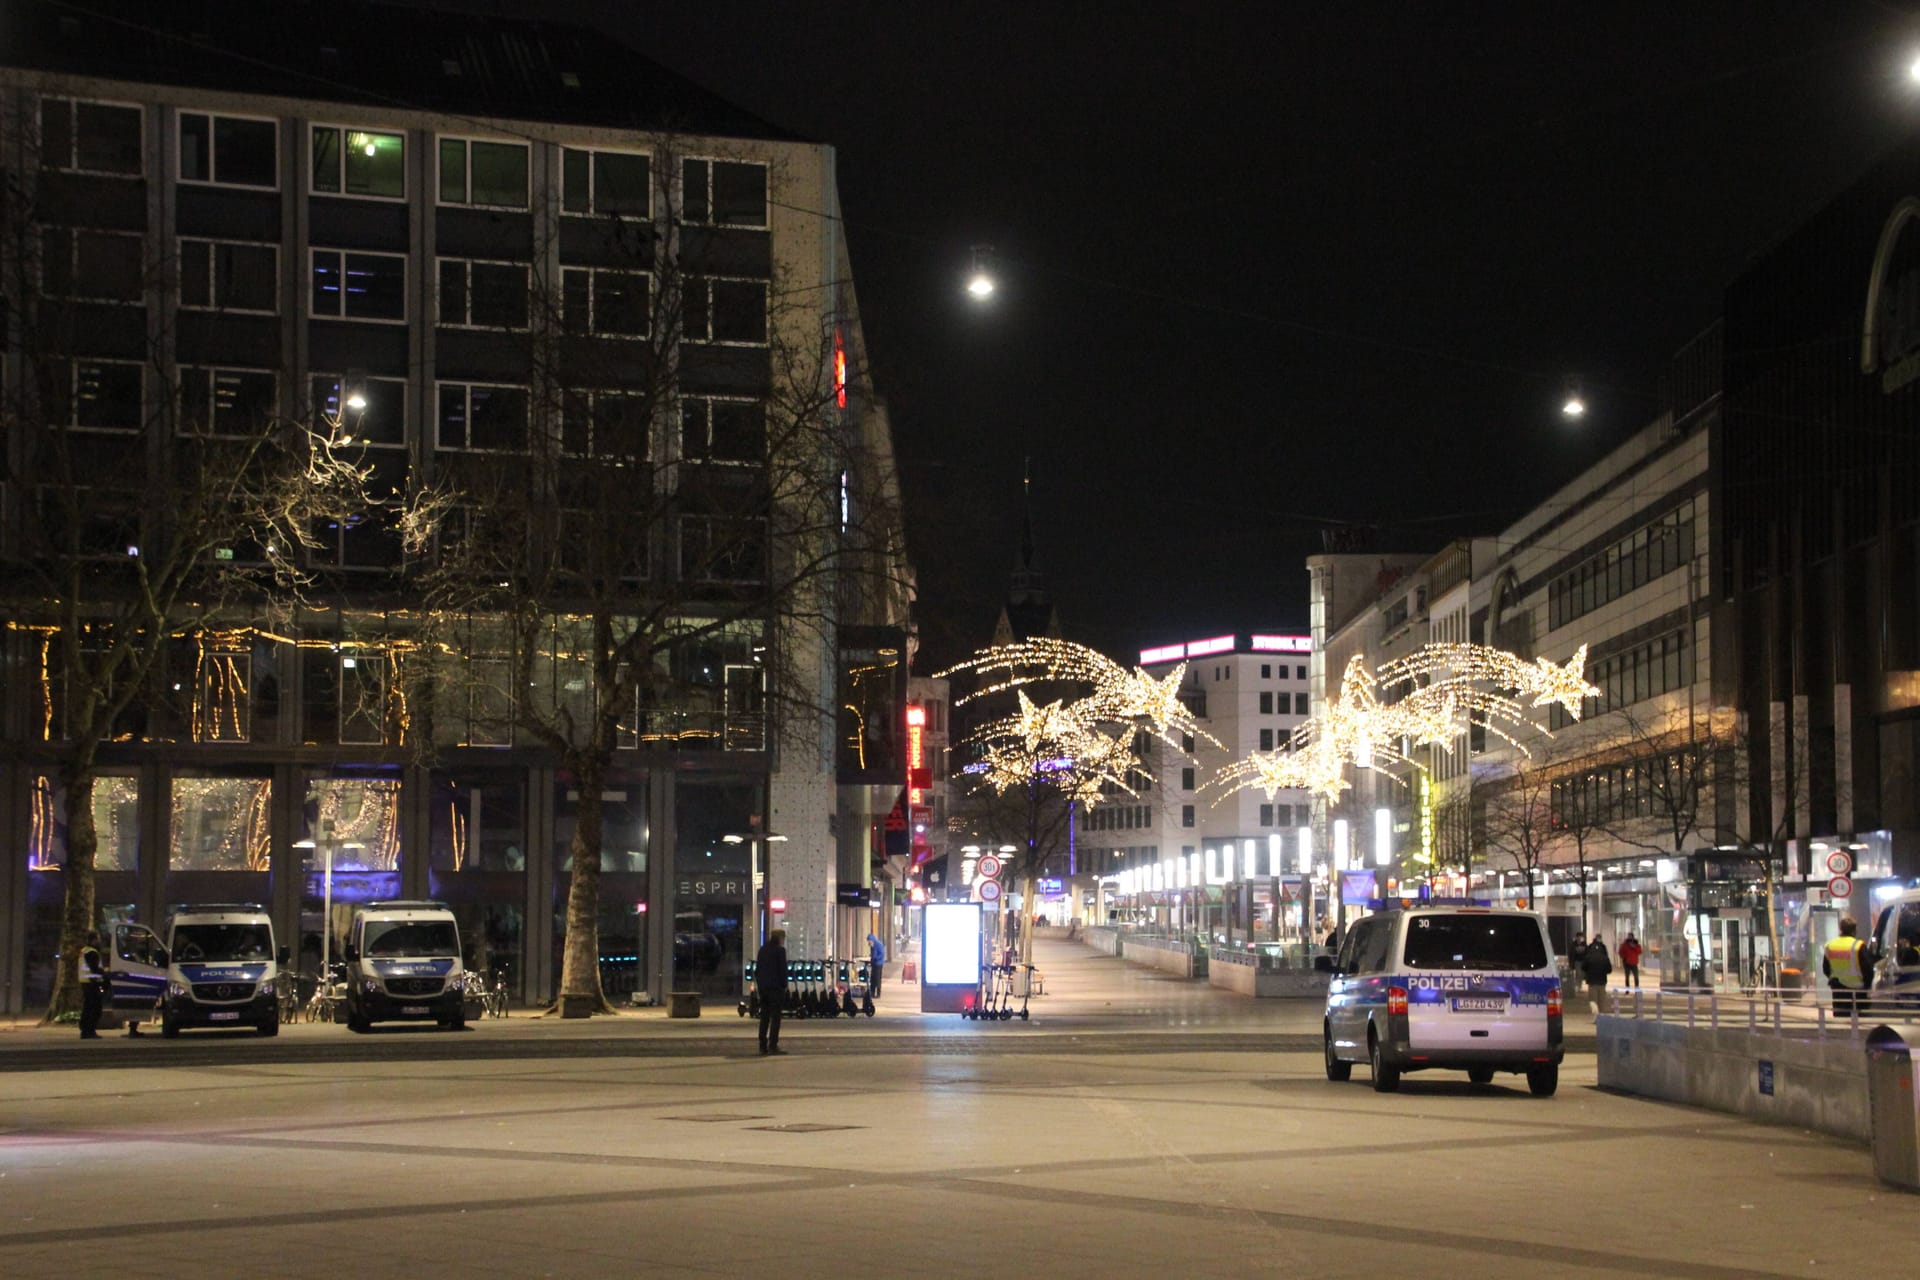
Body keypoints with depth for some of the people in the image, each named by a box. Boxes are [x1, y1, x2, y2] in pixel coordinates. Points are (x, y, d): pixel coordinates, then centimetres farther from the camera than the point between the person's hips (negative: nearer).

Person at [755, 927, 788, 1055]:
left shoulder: (763, 950, 11)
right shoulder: (780, 950, -9)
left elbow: (757, 968, 13)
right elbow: (783, 969, -11)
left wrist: (759, 984, 15)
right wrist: (784, 985, -2)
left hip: (763, 987, 7)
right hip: (776, 987, -7)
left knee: (764, 1017, 10)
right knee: (775, 1017, -4)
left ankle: (763, 1046, 10)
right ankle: (773, 1046, -8)